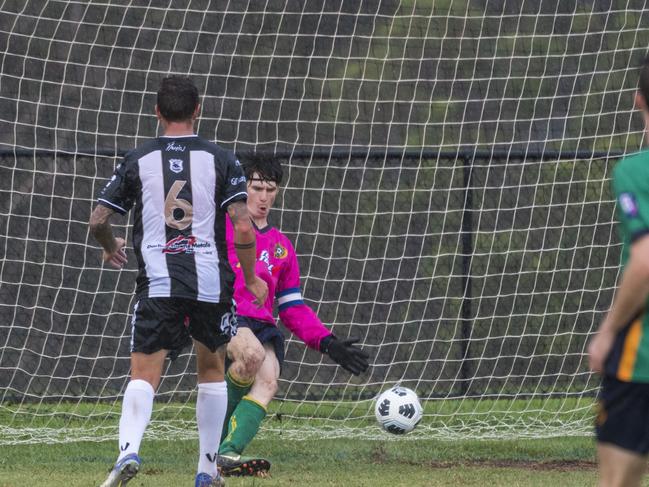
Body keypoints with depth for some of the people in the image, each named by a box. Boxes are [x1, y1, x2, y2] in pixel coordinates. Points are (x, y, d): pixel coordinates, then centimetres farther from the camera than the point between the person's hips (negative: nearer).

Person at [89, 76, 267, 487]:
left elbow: (99, 221, 5)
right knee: (212, 370, 19)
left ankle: (129, 450, -31)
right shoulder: (220, 160, 1)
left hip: (157, 284, -1)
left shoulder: (138, 160, 4)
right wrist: (252, 279, 8)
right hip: (211, 282, 1)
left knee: (144, 374, -5)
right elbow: (243, 227, -6)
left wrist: (111, 249, 27)